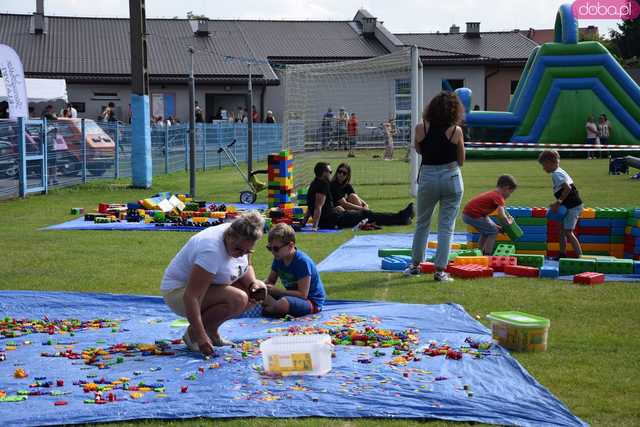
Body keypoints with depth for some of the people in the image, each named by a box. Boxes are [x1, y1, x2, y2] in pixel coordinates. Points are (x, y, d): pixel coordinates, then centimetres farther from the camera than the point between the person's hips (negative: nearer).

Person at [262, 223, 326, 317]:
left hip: (311, 302, -8)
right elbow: (270, 280, 13)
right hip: (293, 296, 8)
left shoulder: (302, 262, -23)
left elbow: (302, 294, -25)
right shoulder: (278, 259, 1)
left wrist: (276, 290, -25)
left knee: (283, 303, -37)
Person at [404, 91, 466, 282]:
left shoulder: (421, 128, -5)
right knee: (446, 227, 4)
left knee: (422, 223, 19)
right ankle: (440, 270, 2)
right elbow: (461, 161, 2)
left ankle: (415, 264, 27)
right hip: (452, 177, -1)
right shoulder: (456, 130, -8)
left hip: (428, 177, 1)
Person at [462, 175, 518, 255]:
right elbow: (502, 216, -24)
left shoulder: (492, 193, 18)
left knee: (487, 230, 26)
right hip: (473, 216, -10)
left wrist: (494, 225, 17)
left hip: (467, 213, 10)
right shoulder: (498, 197, -12)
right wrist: (508, 222, -3)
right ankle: (487, 256, 0)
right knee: (493, 231, -2)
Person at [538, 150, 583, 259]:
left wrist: (558, 202, -18)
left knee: (568, 231, -11)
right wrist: (558, 203, 12)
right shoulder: (559, 172, 15)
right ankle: (563, 254, 22)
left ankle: (579, 256, -10)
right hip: (570, 206, 10)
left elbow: (567, 188, -25)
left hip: (573, 206, -10)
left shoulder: (556, 174, -15)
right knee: (562, 229, 15)